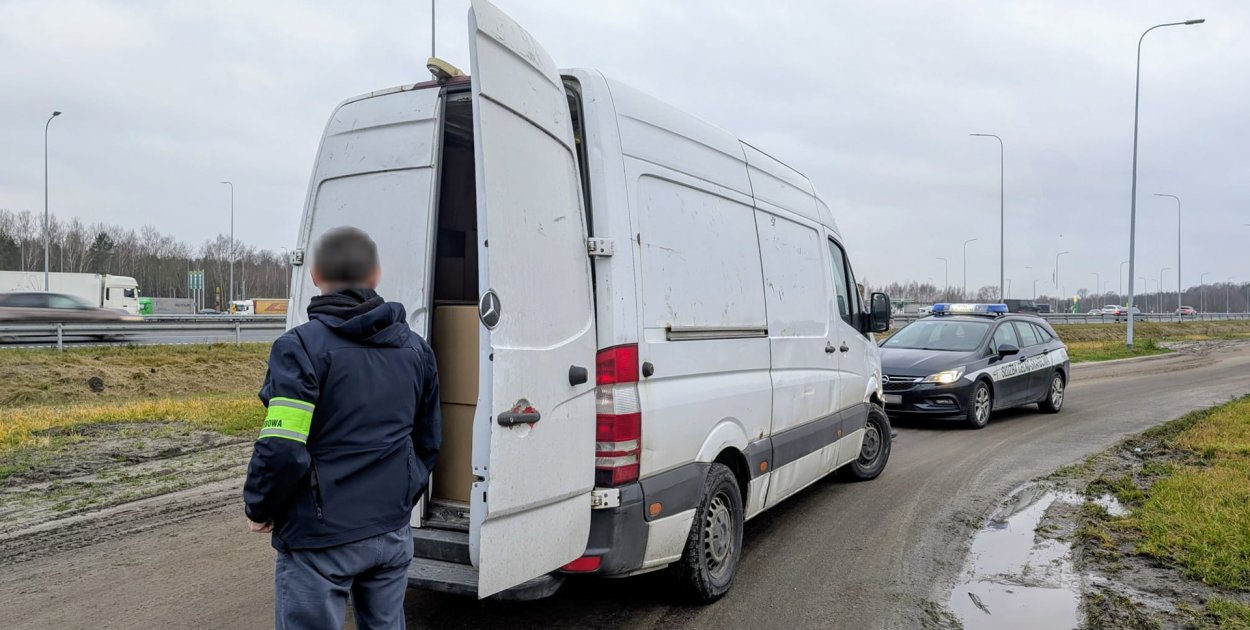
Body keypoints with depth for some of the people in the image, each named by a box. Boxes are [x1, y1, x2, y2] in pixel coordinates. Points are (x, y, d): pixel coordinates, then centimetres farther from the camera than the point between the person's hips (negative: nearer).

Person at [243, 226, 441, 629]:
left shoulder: (303, 347, -14)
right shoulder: (414, 346, 7)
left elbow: (282, 449, -21)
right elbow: (428, 442, 13)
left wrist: (257, 509, -4)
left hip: (321, 539, -6)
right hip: (393, 532, 6)